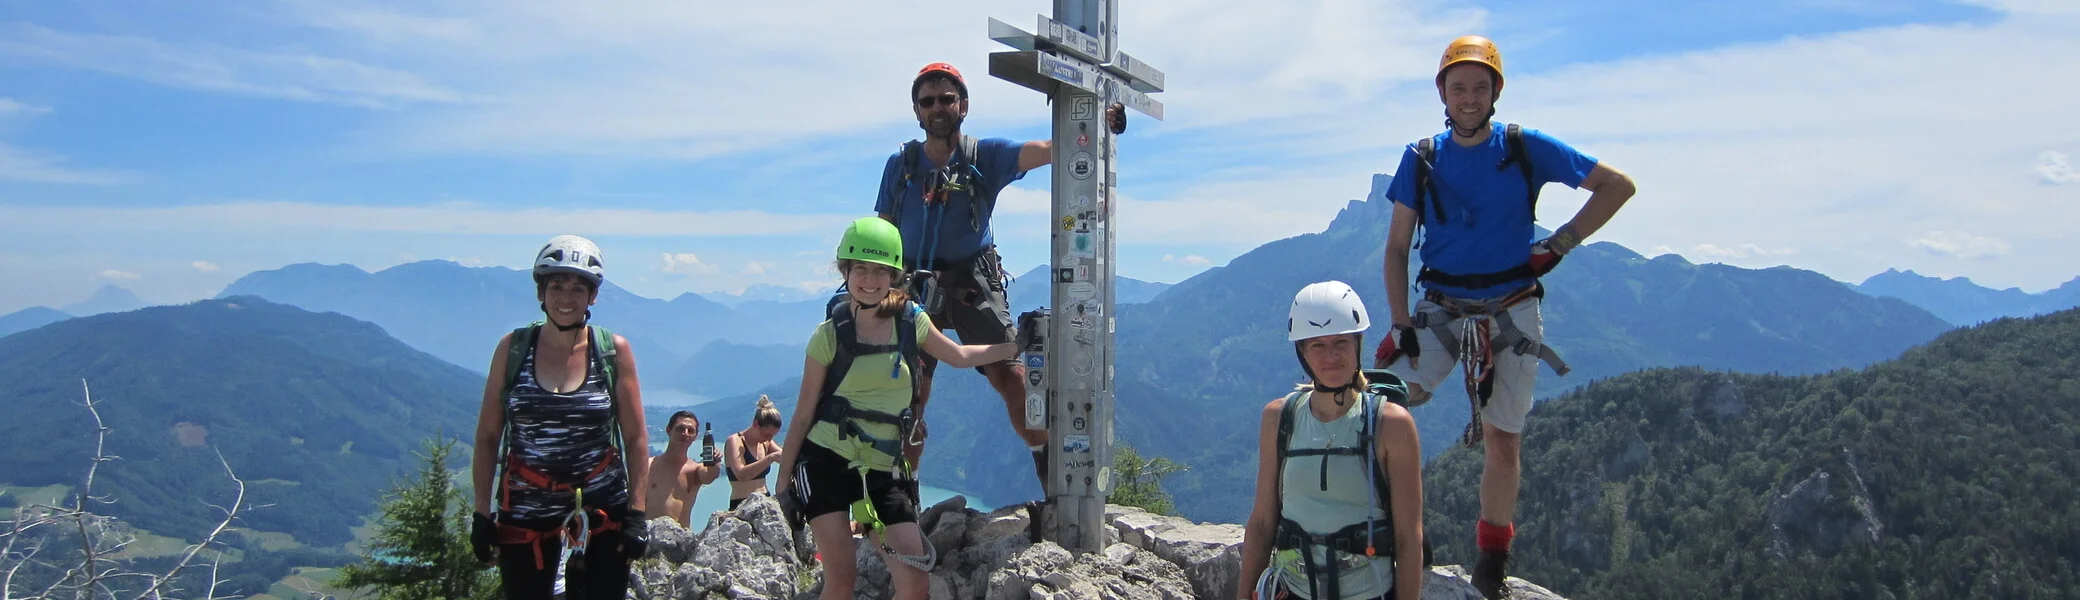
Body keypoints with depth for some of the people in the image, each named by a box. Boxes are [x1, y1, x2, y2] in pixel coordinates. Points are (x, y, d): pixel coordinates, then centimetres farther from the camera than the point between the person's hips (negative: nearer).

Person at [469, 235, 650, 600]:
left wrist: (636, 513, -5)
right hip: (526, 508, 1)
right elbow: (487, 438, 4)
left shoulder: (614, 351, -2)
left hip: (602, 508, -1)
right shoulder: (513, 348, 0)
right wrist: (482, 515, 0)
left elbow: (636, 439, 0)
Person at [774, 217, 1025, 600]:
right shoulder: (830, 334, -5)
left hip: (883, 469, 3)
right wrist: (784, 479, 0)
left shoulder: (911, 320, 2)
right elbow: (804, 413, 0)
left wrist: (1017, 346, 19)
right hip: (827, 462, -3)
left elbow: (959, 357, 20)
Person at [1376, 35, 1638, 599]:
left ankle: (1493, 552, 23)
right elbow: (1397, 247, 2)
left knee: (1502, 442, 4)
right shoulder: (1421, 158, 1)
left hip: (1510, 313, -1)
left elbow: (1617, 185, 3)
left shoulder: (1526, 147, -3)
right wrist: (1400, 323, -7)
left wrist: (1560, 242, -6)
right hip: (1439, 309, 1)